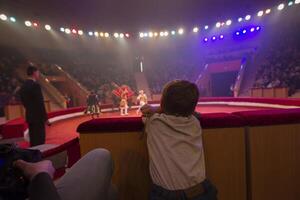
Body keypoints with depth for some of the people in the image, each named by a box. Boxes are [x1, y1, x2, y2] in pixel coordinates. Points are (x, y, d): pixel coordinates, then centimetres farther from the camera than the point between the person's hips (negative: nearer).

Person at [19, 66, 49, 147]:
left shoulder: (23, 86, 10)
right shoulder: (35, 85, -16)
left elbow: (23, 101, 16)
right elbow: (40, 103, -19)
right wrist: (45, 118, -14)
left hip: (29, 116, 9)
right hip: (37, 117, -9)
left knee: (33, 140, 16)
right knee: (39, 140, -1)